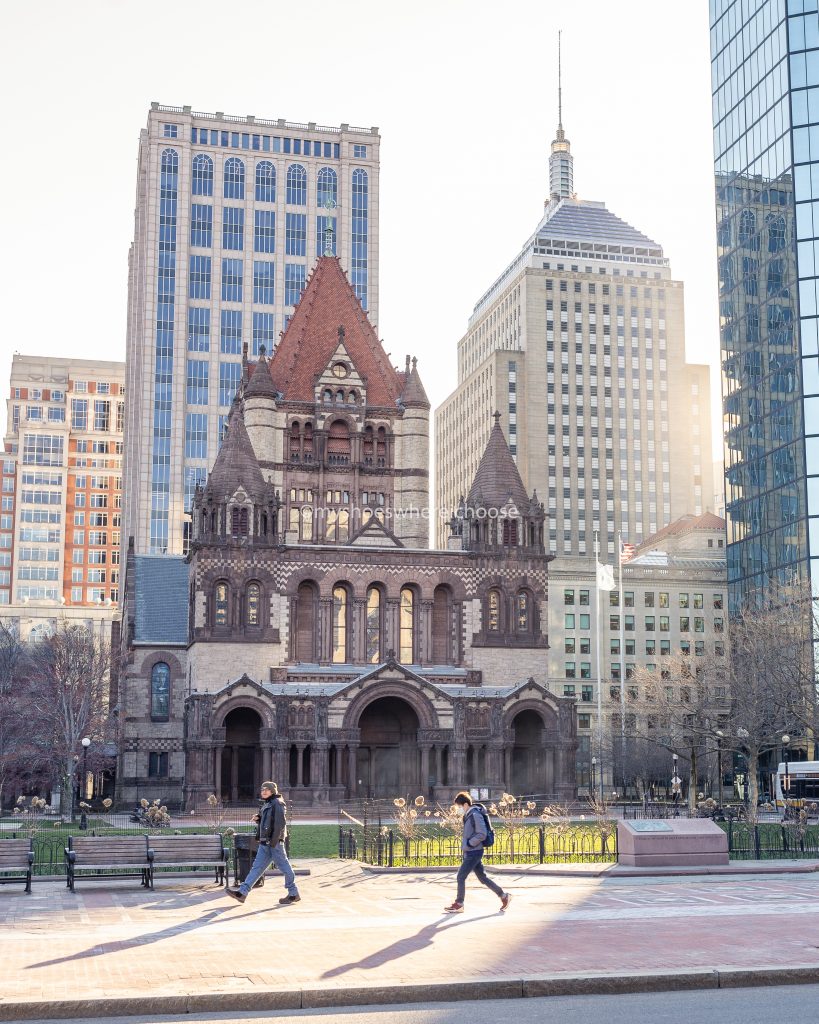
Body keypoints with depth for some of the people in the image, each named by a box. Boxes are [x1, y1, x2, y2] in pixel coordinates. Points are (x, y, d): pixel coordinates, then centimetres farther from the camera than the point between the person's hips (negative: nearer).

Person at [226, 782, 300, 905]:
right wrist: (258, 819, 6)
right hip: (265, 843, 10)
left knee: (284, 867, -1)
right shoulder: (266, 804, 19)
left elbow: (280, 823, -19)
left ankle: (293, 894, 8)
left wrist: (274, 841, -22)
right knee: (257, 867, 5)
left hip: (274, 842, -9)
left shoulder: (277, 803, -10)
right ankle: (242, 893, 2)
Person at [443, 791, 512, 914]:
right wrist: (465, 845, 10)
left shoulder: (475, 815, -17)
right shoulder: (468, 815, 12)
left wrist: (467, 844, -18)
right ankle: (503, 896, 18)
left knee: (461, 876, -5)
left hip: (474, 853, -9)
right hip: (470, 852, 9)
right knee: (482, 877, 12)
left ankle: (459, 905, 4)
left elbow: (482, 835, -21)